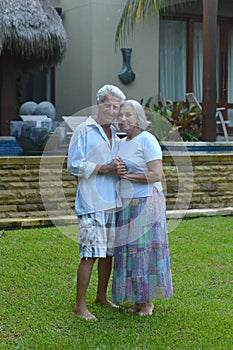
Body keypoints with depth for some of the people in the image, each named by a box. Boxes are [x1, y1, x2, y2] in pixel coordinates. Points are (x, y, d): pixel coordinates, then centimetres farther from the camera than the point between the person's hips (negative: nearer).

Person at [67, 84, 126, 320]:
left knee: (108, 253, 13)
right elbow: (74, 165, -10)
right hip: (91, 203, -7)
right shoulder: (83, 131, -4)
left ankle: (102, 296, 27)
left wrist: (119, 168, 6)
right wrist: (102, 169, -12)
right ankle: (80, 304, -2)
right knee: (90, 254, -10)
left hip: (113, 203, 7)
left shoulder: (115, 135, 19)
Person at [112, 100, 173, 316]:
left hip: (146, 203, -7)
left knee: (145, 249, -2)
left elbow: (156, 175, -17)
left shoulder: (147, 140, -10)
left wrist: (127, 176, -12)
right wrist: (117, 170, -2)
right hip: (126, 204, 7)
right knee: (128, 251, 7)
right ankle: (137, 299, 16)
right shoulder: (121, 143, 13)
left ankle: (149, 300, 8)